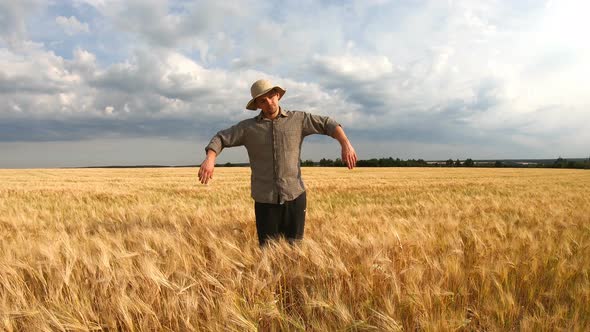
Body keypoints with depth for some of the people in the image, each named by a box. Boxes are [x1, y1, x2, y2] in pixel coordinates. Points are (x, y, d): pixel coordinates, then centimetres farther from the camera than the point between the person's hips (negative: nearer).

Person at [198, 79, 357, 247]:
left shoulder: (298, 119, 3)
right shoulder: (248, 127, 5)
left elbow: (329, 124, 2)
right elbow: (220, 139, 2)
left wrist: (346, 144, -16)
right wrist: (209, 159, -19)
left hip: (295, 196, 0)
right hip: (265, 200, 0)